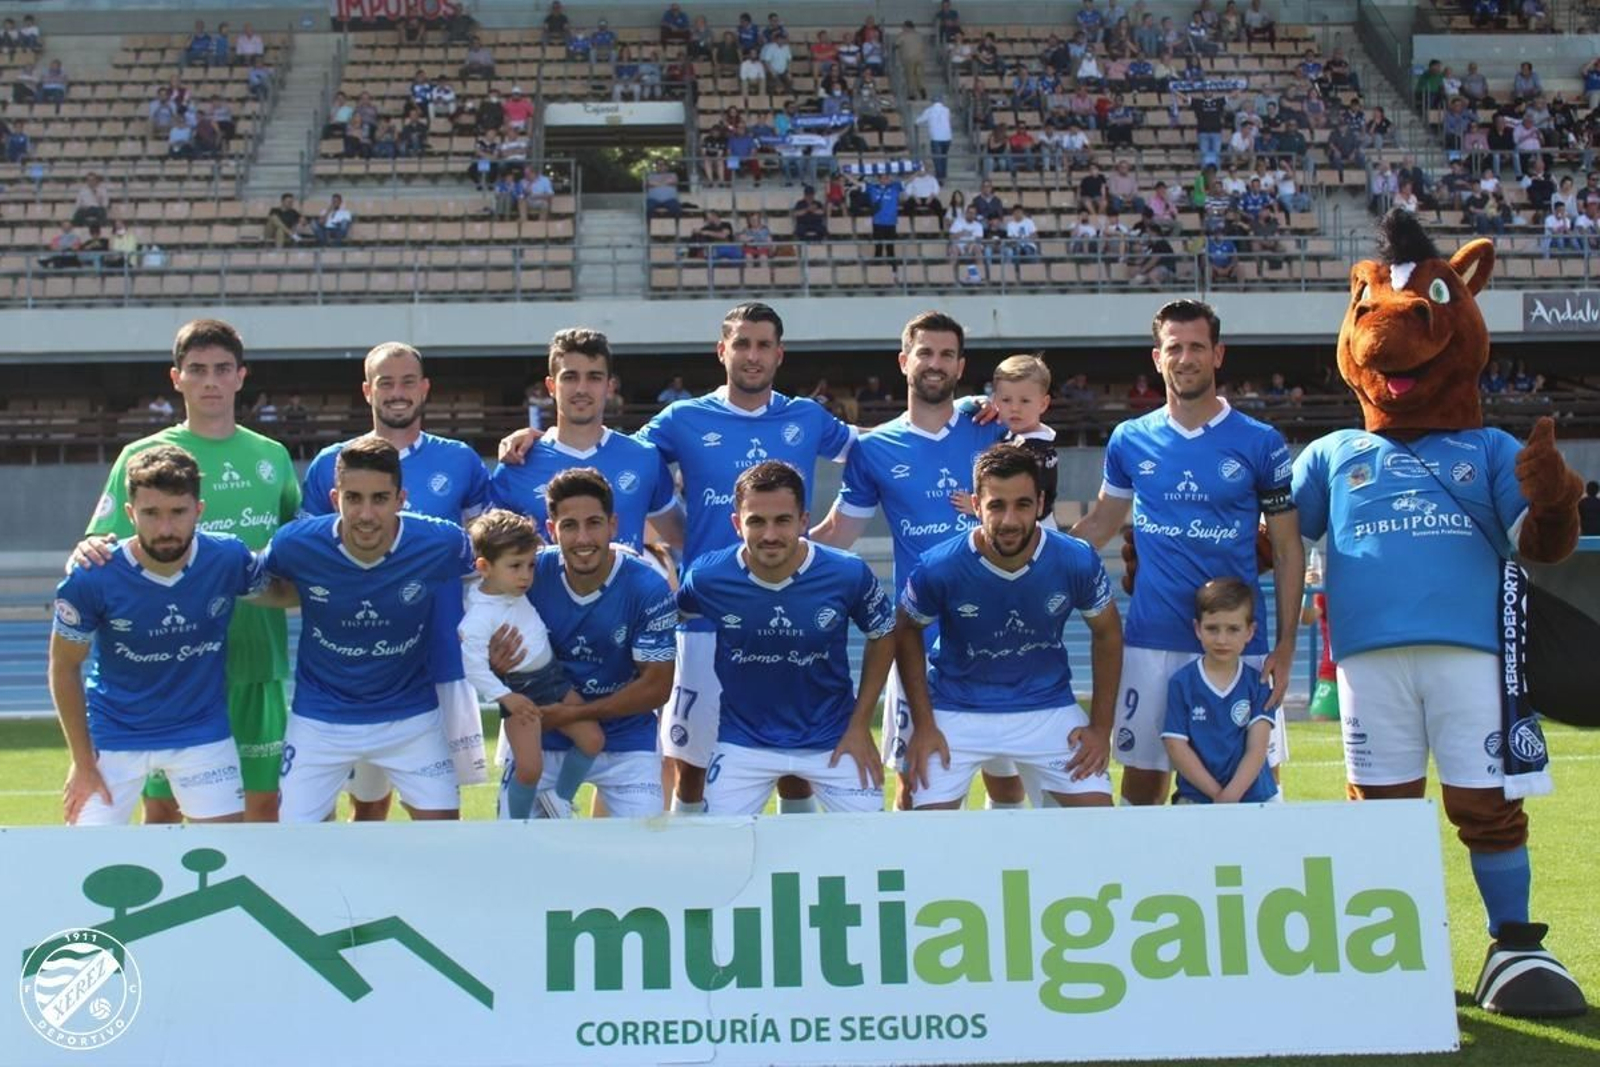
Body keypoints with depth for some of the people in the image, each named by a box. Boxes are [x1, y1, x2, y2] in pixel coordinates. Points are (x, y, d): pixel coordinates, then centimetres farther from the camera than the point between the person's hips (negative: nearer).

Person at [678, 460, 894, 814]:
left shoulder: (848, 574, -17)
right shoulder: (707, 577, -16)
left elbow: (882, 637, 1)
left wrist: (861, 725, 0)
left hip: (834, 740, 0)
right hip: (743, 742, 0)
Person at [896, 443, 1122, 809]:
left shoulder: (1077, 561, -17)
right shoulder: (939, 568, -20)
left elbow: (1106, 633, 1)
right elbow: (907, 633, -1)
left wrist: (1101, 727, 0)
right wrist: (923, 725, -5)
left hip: (1049, 708, 1)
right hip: (957, 712, -1)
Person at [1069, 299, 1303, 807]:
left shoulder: (1260, 443, 0)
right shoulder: (1130, 440, 7)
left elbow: (1287, 550, 2)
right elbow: (1099, 525, 19)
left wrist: (1285, 645, -5)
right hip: (1151, 643, 2)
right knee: (1142, 777, 5)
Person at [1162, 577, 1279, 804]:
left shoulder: (1257, 683, 4)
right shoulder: (1182, 683, 2)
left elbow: (1257, 748, -2)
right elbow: (1176, 747, -2)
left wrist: (1231, 795, -14)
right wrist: (1216, 793, -7)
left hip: (1254, 795, 1)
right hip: (1196, 797, -1)